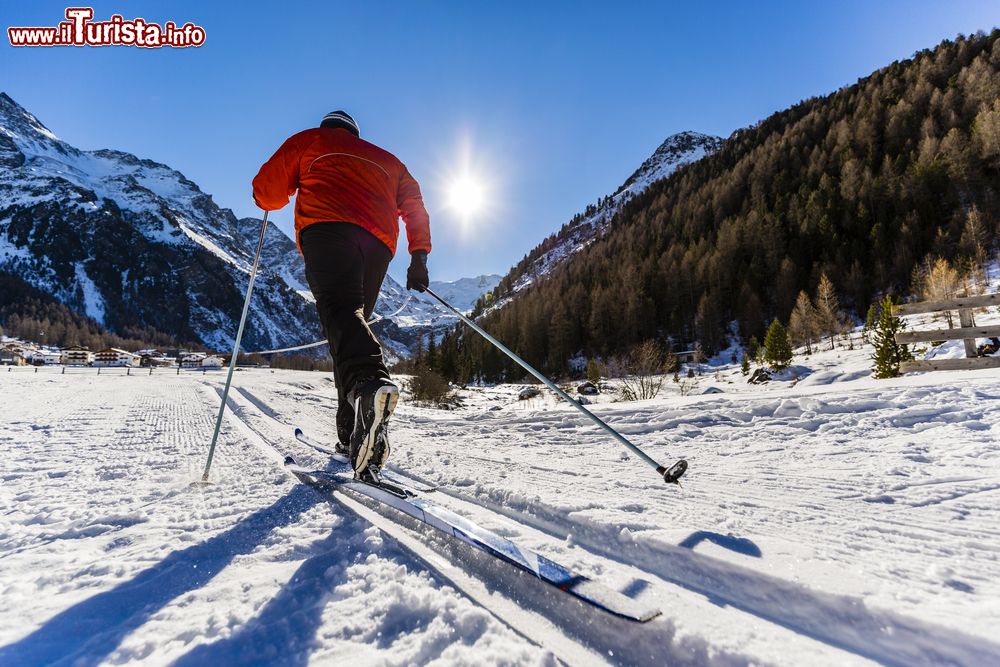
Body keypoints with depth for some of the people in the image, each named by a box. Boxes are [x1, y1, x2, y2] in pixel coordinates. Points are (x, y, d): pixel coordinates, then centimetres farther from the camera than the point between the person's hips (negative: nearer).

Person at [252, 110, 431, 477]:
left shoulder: (310, 140, 27)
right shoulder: (387, 160, 37)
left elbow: (266, 192, 20)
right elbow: (414, 205, 23)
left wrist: (274, 199, 43)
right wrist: (419, 256, 16)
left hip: (327, 229, -4)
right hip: (379, 241, 4)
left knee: (340, 309, -24)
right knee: (355, 316, 7)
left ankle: (369, 383, -56)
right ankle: (351, 433, 1)